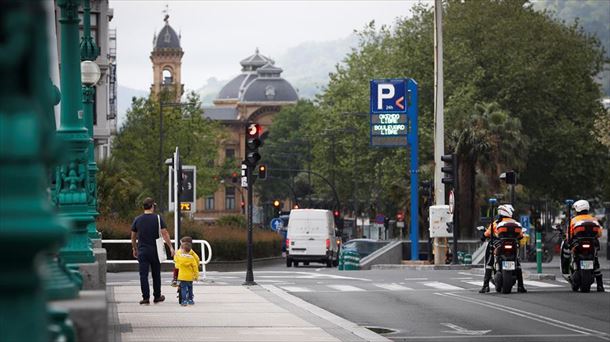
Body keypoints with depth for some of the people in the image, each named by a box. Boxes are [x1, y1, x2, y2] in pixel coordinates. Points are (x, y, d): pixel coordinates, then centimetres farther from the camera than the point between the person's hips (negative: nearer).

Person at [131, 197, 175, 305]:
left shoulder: (137, 220, 2)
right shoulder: (158, 218, -5)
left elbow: (133, 237, 9)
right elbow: (164, 234, -11)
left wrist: (134, 249, 21)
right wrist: (171, 247, -6)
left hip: (142, 251, 1)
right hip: (155, 250, 0)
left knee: (143, 275, 0)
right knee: (156, 274, 12)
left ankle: (146, 297, -6)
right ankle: (157, 296, 20)